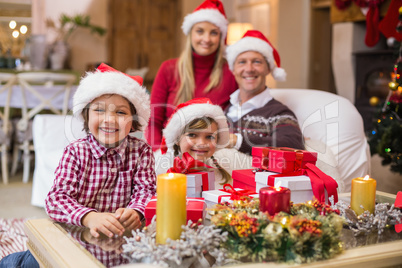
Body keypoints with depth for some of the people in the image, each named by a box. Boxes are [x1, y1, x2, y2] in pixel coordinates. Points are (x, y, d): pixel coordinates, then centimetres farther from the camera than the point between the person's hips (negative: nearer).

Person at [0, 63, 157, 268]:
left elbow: (146, 190, -8)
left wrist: (135, 212, -33)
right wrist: (90, 217, -38)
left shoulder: (141, 151, -1)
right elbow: (57, 196, -18)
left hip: (120, 242, 2)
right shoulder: (75, 152, -6)